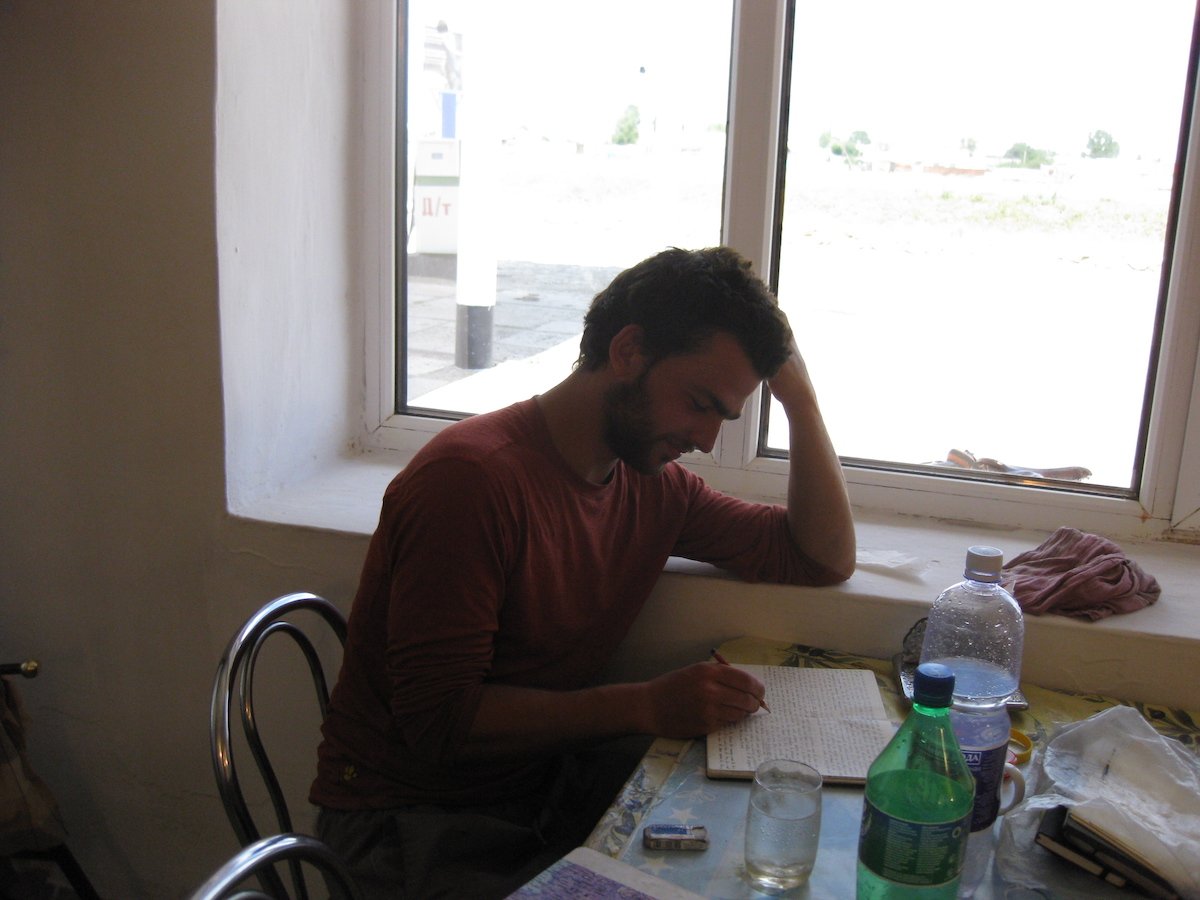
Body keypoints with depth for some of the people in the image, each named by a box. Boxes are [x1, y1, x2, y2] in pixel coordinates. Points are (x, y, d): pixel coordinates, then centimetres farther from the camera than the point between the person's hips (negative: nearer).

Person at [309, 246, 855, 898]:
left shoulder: (652, 484, 3)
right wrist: (648, 706, -29)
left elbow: (824, 558, 8)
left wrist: (798, 392, -1)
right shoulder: (472, 478, -22)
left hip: (548, 781, 7)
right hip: (414, 818, -7)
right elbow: (439, 720, -24)